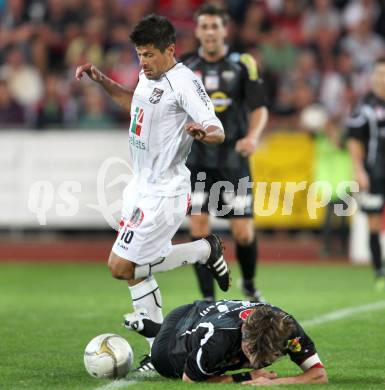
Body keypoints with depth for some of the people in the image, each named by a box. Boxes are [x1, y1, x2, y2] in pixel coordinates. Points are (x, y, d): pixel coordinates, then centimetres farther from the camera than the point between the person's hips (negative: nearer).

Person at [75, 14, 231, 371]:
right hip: (141, 185, 9)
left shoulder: (184, 82, -19)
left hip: (162, 193, -9)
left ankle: (205, 250, 5)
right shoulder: (149, 76, 7)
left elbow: (218, 132, -23)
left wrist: (203, 132, -46)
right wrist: (101, 80, 19)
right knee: (136, 271, 11)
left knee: (121, 267, -8)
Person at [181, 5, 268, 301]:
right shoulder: (184, 67, 4)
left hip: (233, 158, -1)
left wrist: (253, 136, -18)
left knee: (244, 232, -1)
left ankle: (249, 284, 28)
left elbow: (259, 109, -1)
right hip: (197, 160, 1)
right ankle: (208, 299, -1)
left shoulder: (242, 65, 0)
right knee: (199, 228, -10)